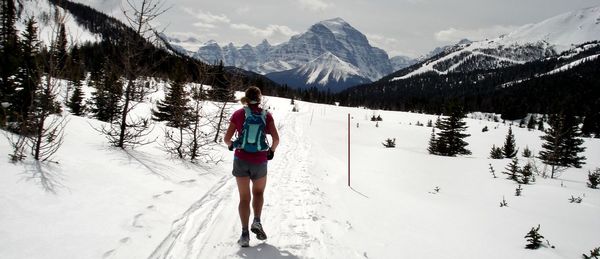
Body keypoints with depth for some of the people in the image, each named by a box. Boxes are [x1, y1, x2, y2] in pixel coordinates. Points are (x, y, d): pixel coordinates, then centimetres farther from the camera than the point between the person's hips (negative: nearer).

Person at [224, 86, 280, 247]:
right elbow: (276, 138, -7)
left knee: (244, 198, 9)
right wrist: (271, 150, 12)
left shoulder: (238, 114, -2)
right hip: (260, 161, 0)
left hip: (241, 160, 0)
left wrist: (231, 145, 20)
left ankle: (245, 234, 3)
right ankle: (257, 222, 5)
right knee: (258, 192, 24)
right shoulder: (266, 115, -2)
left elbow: (227, 138, -2)